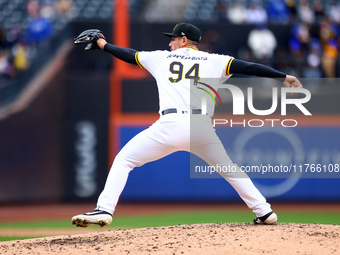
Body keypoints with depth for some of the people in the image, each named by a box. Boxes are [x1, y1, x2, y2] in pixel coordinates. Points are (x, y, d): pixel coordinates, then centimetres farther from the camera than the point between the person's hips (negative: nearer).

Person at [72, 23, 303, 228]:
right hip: (203, 128, 2)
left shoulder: (162, 58, 20)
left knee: (123, 161, 9)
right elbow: (247, 67, 5)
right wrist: (283, 77, 5)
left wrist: (103, 45, 49)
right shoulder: (213, 61, 16)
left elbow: (129, 55, 32)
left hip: (170, 125, -2)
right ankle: (264, 212, 18)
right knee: (229, 169, 23)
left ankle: (104, 210, -8)